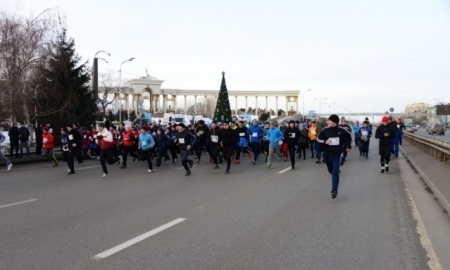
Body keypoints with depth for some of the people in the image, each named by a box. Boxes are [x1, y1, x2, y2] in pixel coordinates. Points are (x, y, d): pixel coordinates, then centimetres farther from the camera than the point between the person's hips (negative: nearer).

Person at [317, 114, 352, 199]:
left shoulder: (341, 130, -8)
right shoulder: (325, 130, -7)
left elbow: (349, 136, 13)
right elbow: (318, 139, 3)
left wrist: (348, 146, 13)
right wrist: (325, 142, -17)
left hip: (336, 154, -2)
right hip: (327, 153, 2)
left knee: (335, 172, -11)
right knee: (331, 171, 18)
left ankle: (334, 191, -12)